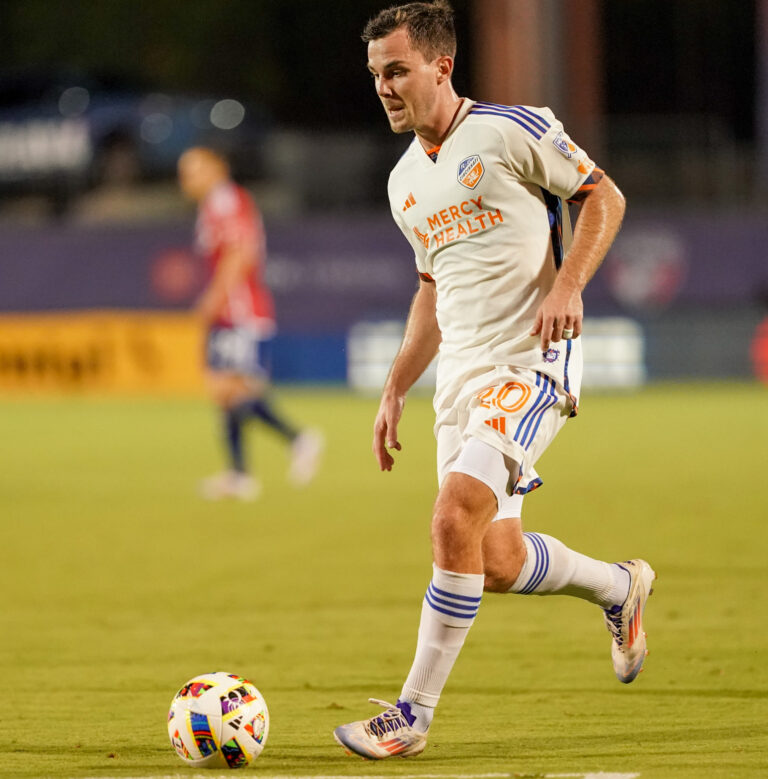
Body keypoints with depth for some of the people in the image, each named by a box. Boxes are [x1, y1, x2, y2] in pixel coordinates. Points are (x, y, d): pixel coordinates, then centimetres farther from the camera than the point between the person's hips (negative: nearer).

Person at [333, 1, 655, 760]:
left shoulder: (512, 130, -7)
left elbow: (604, 195, -2)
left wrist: (568, 285, -17)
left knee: (455, 518, -23)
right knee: (499, 565, 4)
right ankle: (618, 587, 35)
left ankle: (412, 714, -18)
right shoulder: (405, 181, 14)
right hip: (460, 374, 7)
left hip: (532, 365, -7)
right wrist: (394, 391, 18)